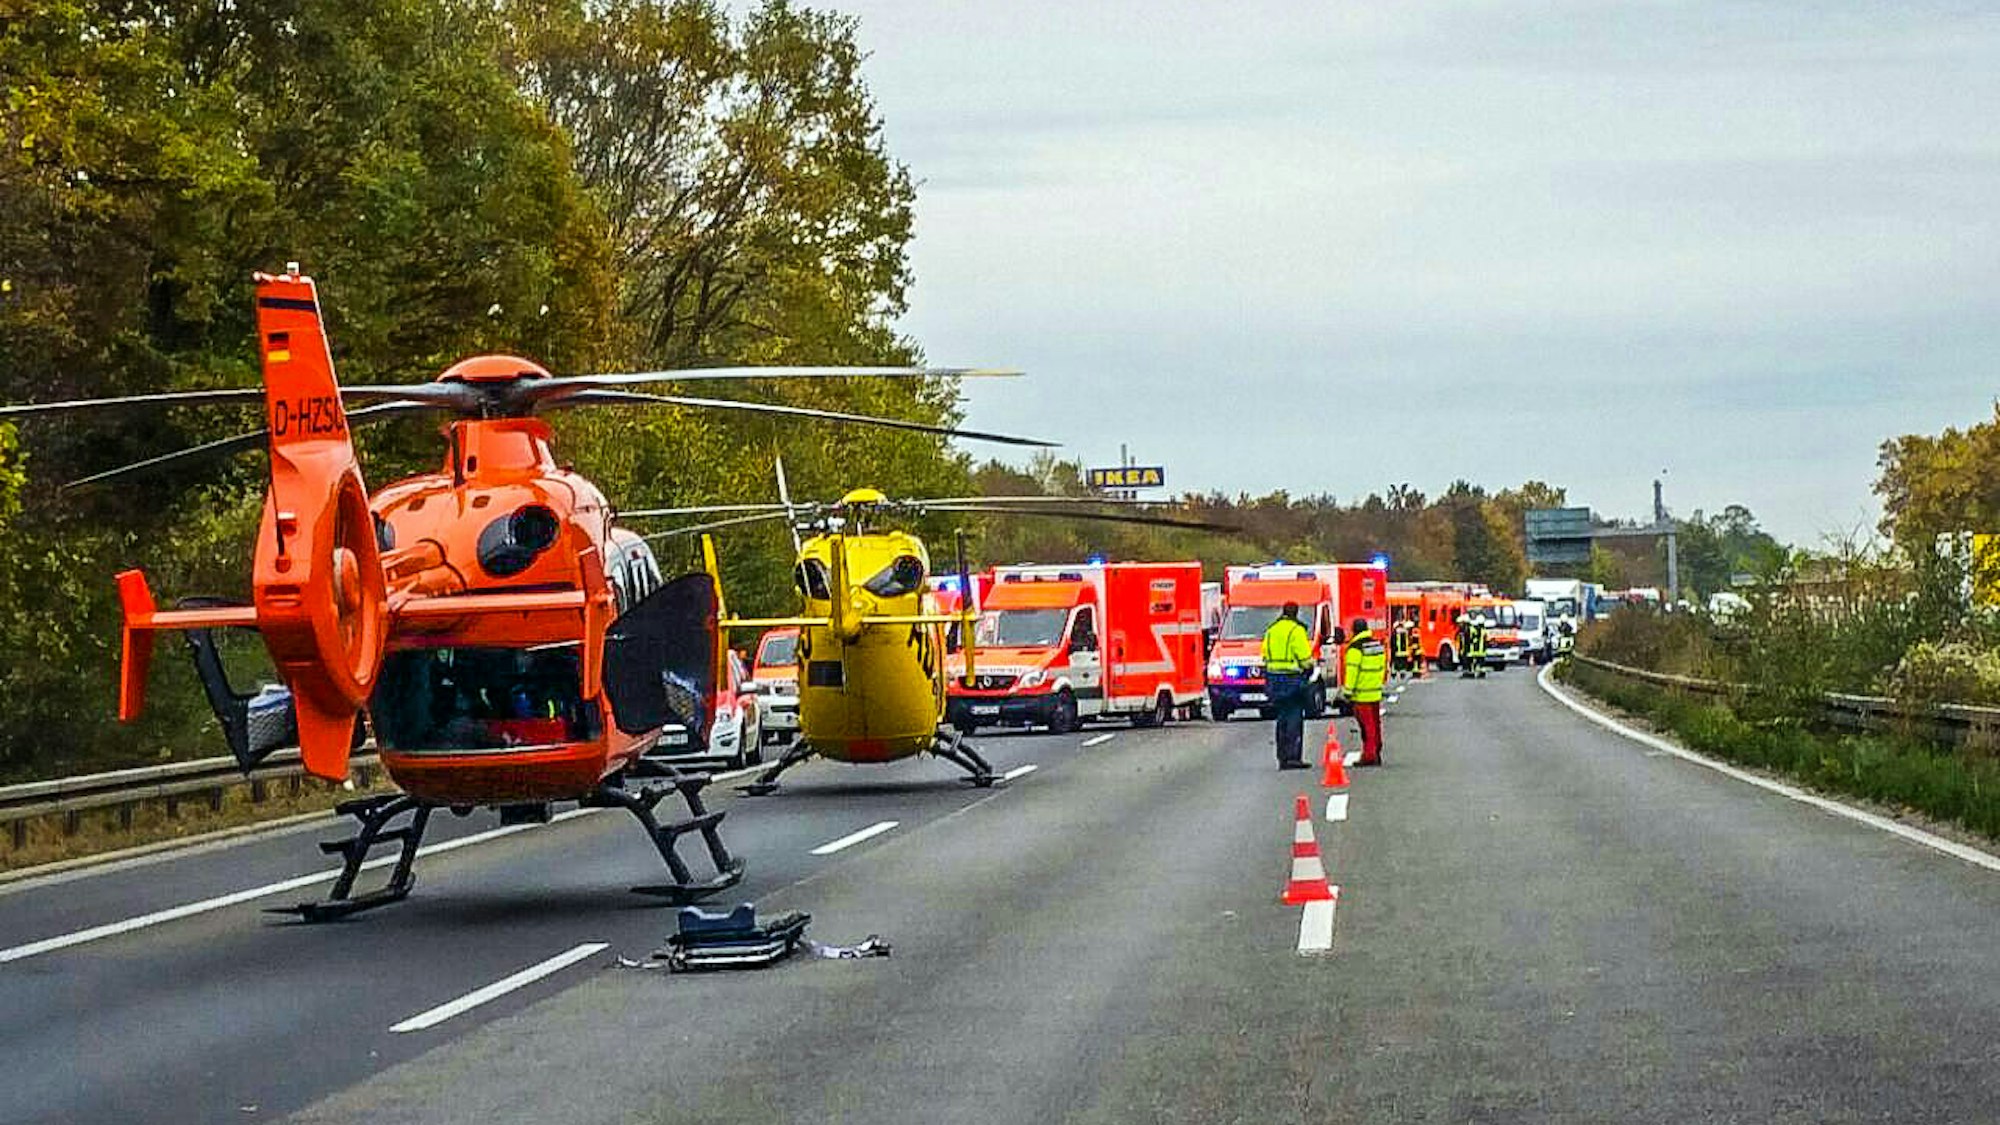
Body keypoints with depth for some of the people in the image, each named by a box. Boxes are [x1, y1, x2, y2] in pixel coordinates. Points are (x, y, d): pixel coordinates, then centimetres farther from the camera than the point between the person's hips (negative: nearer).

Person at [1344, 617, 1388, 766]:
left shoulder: (1355, 647, -14)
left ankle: (1369, 756, -6)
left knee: (1367, 725, -5)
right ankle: (1376, 753, 21)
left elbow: (1352, 671, -16)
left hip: (1361, 695, -7)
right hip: (1376, 692, 7)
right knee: (1375, 724, 14)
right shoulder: (1378, 644, 11)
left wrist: (1348, 692, -12)